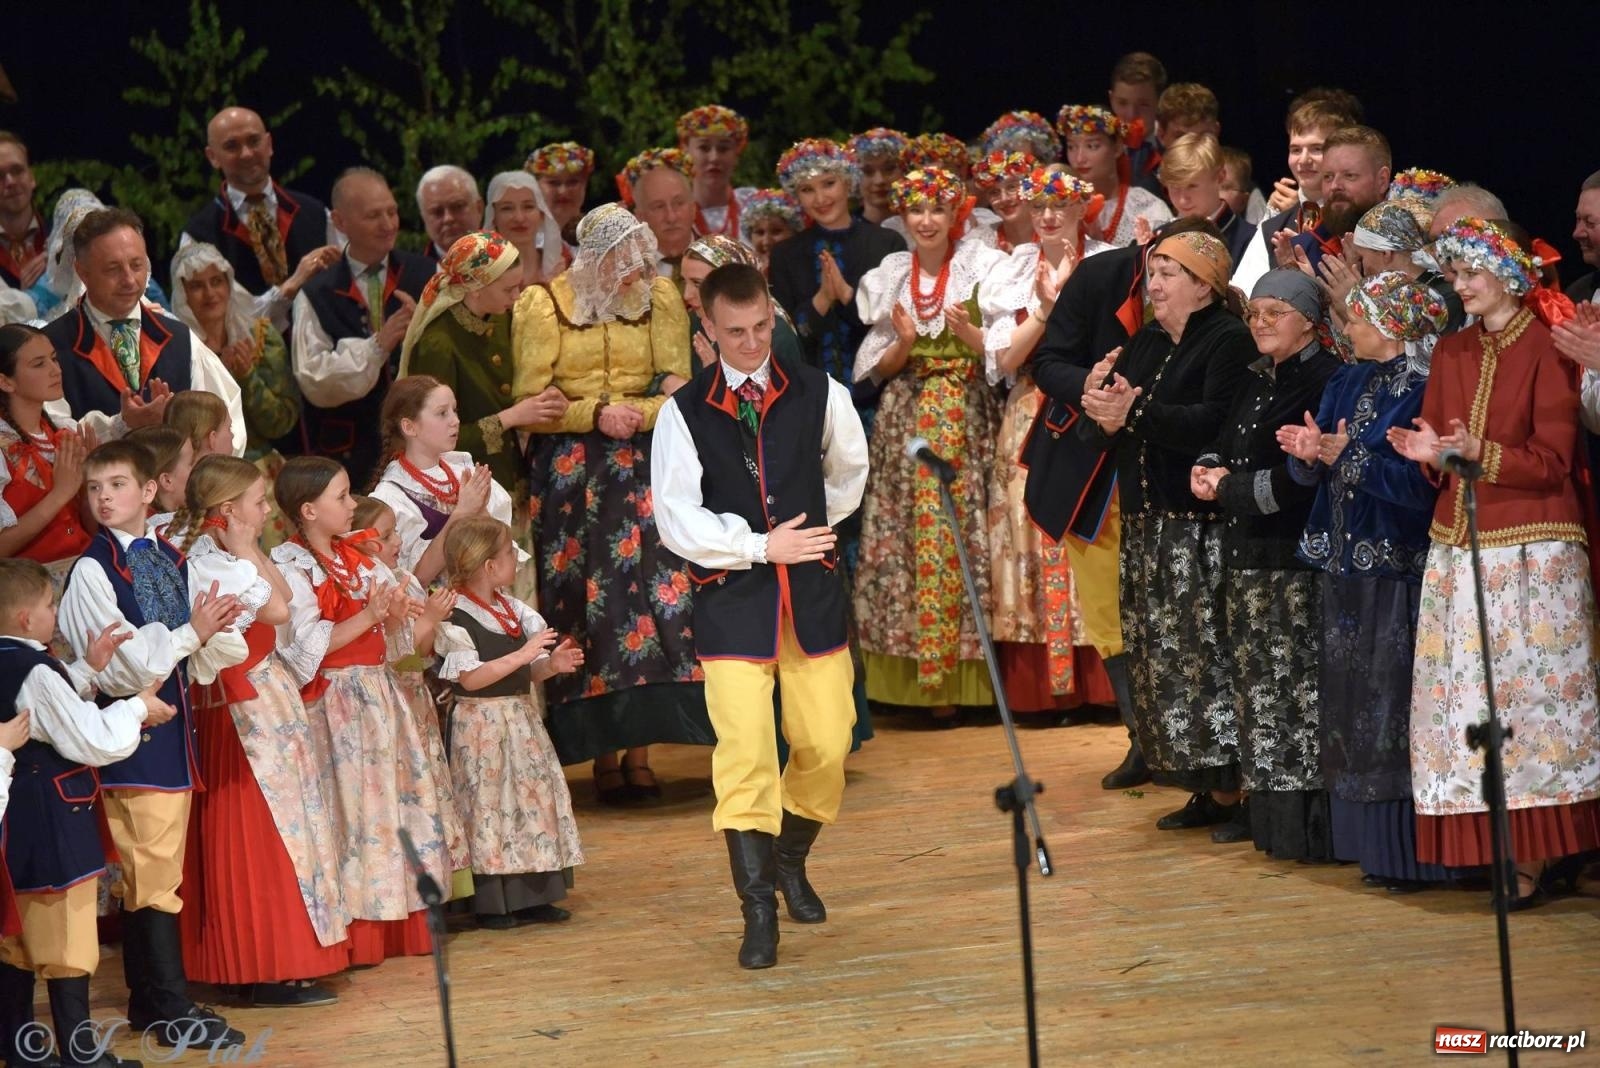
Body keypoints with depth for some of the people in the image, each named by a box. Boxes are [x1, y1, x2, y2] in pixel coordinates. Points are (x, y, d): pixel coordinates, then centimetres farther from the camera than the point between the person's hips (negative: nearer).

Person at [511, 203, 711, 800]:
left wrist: (636, 413, -17)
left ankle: (640, 752, -4)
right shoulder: (542, 307, -1)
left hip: (645, 467, 1)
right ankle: (602, 756, 0)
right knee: (586, 600, -5)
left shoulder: (660, 299, 5)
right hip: (570, 475, -1)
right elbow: (529, 402, -5)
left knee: (653, 590, -8)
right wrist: (594, 414, -17)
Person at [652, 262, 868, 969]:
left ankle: (790, 864, 29)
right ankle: (758, 911, -2)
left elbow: (849, 468, 22)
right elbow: (676, 520, -9)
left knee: (827, 745, 2)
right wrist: (762, 546, -12)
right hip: (731, 598, -2)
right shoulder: (685, 413, -5)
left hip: (812, 592, 3)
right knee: (744, 753, -10)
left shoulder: (817, 394, 1)